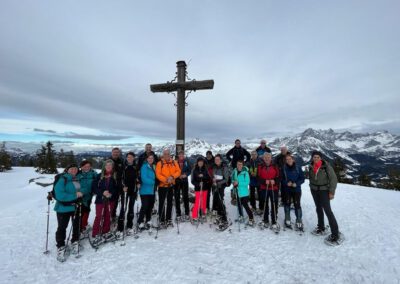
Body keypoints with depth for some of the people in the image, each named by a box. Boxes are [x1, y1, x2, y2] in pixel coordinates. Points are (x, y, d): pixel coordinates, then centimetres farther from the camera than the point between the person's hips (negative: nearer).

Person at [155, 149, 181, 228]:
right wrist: (166, 180, -24)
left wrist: (172, 177, -19)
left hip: (171, 185, 4)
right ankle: (161, 220, 17)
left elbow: (178, 171, -2)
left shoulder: (174, 162, 3)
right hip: (162, 185, -3)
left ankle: (169, 219, 27)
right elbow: (158, 174, -14)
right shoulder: (160, 163, -7)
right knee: (162, 203, 4)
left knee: (170, 203, 14)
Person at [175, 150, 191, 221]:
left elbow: (190, 170, 4)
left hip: (185, 181, 1)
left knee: (185, 197, 7)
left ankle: (187, 214, 21)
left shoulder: (186, 161, 0)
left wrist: (186, 174, -13)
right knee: (177, 198, 4)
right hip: (177, 181, -1)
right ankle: (178, 214, 16)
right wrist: (178, 176, -16)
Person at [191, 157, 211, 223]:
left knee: (204, 202, 11)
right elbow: (193, 181, -5)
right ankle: (194, 217, 6)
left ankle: (203, 213, 32)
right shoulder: (194, 170, -5)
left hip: (205, 188, 3)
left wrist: (203, 176, -20)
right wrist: (198, 184, -22)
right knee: (197, 202, -6)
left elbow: (209, 178, -4)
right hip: (197, 188, -2)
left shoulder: (205, 170, 0)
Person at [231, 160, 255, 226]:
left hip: (244, 192, -6)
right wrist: (233, 182, -6)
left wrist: (238, 183, -24)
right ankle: (241, 216, 39)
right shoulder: (235, 171, -1)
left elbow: (247, 182, -21)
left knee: (245, 205, -6)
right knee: (239, 204, 19)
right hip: (237, 191, 6)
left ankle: (251, 219, 11)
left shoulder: (245, 172, -18)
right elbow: (233, 178, 15)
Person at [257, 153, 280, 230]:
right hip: (264, 189, 0)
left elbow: (278, 177, 2)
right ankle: (265, 221, 25)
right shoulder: (260, 166, 1)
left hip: (274, 189, 0)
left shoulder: (275, 166, 2)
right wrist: (265, 181, -18)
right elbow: (259, 178, -2)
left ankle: (274, 222, 13)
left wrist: (274, 181, -17)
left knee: (274, 205, 1)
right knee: (265, 205, 10)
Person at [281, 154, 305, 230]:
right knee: (287, 204, 9)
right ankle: (287, 220, 24)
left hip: (296, 189, 0)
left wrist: (296, 183, -15)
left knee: (297, 204, -1)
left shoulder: (298, 168, -3)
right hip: (286, 190, 1)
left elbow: (302, 178, 0)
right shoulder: (283, 168, -4)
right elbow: (281, 179, 0)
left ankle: (299, 221, 14)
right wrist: (286, 183, -17)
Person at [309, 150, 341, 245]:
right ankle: (321, 228, 29)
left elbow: (333, 179, -12)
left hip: (324, 190, -5)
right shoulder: (311, 166, -1)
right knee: (318, 208, 15)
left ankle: (335, 234, 1)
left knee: (327, 210, -9)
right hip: (314, 190, 5)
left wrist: (331, 192, -14)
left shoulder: (326, 166, -15)